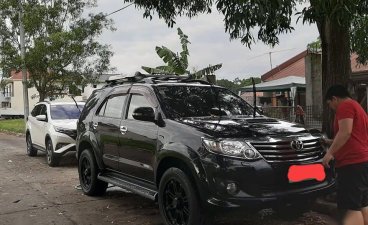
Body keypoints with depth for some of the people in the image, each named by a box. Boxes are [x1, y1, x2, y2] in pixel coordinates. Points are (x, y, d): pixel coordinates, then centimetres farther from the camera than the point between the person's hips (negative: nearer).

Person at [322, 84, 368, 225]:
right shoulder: (356, 107, 25)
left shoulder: (345, 106, -6)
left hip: (352, 163, -10)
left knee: (351, 208, -15)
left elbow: (345, 133, -19)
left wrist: (330, 152, -15)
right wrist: (331, 142, 34)